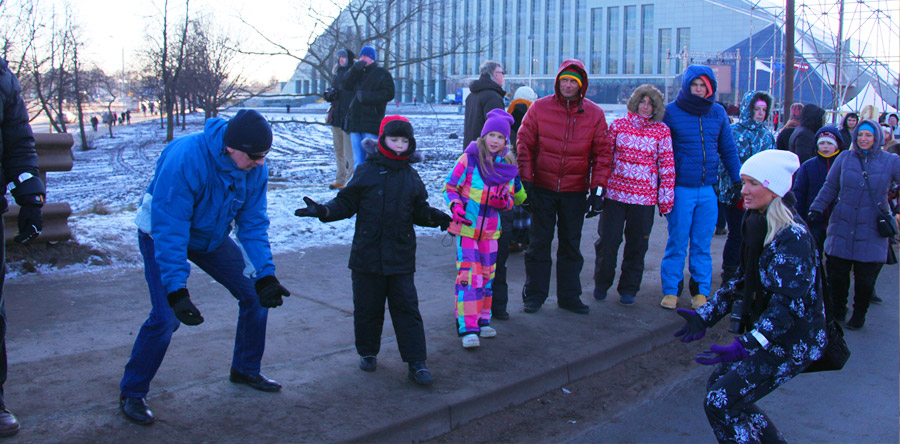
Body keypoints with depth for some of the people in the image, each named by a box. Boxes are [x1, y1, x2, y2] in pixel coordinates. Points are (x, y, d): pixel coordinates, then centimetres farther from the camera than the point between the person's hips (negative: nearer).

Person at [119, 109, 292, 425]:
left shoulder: (256, 167, -19)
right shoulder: (184, 160, -37)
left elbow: (253, 224, -13)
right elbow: (169, 231, -36)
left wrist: (265, 275, -23)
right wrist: (176, 290, -42)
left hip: (212, 238, 6)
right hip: (162, 235, -6)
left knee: (257, 295, 1)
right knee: (165, 317, -18)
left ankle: (245, 370, 23)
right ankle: (132, 394, 5)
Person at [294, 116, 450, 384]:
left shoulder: (411, 176, 8)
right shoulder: (366, 171, 0)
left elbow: (420, 211, 12)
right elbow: (346, 203, 2)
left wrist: (437, 218, -7)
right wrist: (323, 211, -13)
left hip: (401, 258, 1)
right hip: (367, 255, -1)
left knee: (407, 308, 1)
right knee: (367, 308, 10)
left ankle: (416, 364, 6)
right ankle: (368, 353, 31)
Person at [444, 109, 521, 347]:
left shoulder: (507, 167, 3)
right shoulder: (468, 160, -9)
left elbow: (509, 199, 11)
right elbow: (449, 187, -1)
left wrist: (504, 202, -12)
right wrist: (455, 206, -18)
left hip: (490, 230, 5)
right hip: (466, 227, -5)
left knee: (487, 276, 14)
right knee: (468, 276, -12)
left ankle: (482, 320, 29)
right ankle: (468, 328, -10)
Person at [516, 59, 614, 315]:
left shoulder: (595, 114, 0)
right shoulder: (539, 108, -3)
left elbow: (603, 153, 2)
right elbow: (524, 144, 0)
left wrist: (597, 188, -5)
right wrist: (526, 179, -7)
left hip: (575, 191, 1)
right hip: (543, 188, -1)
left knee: (571, 245, 10)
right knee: (539, 243, 5)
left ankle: (569, 296, 21)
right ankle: (534, 294, 16)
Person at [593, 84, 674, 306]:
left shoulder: (662, 132, 3)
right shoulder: (618, 125, 4)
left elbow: (667, 167, 3)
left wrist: (666, 198, 0)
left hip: (644, 197, 0)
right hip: (615, 193, 0)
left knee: (637, 245, 7)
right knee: (607, 240, 3)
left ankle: (628, 289, 23)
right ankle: (601, 284, 24)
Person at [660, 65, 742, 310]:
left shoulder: (718, 112, 8)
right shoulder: (671, 112, -2)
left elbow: (729, 150, 13)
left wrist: (738, 182, 10)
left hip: (708, 189, 3)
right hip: (681, 189, -3)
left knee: (702, 244, 8)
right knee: (677, 243, 2)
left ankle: (701, 290, 17)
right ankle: (671, 290, 12)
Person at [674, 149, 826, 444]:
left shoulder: (791, 237, -23)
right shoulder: (759, 225, 5)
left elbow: (789, 304, -27)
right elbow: (744, 283, 12)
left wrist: (745, 346, -34)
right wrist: (705, 315, 6)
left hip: (791, 343, -9)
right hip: (766, 332, 9)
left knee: (719, 403, -10)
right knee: (719, 384, 15)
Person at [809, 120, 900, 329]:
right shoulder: (844, 158, 6)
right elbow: (830, 187, 11)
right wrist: (817, 208, 4)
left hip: (872, 229, -1)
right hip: (842, 226, 1)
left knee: (865, 277, 4)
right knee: (837, 273, 4)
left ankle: (859, 314, 25)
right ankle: (838, 310, 25)